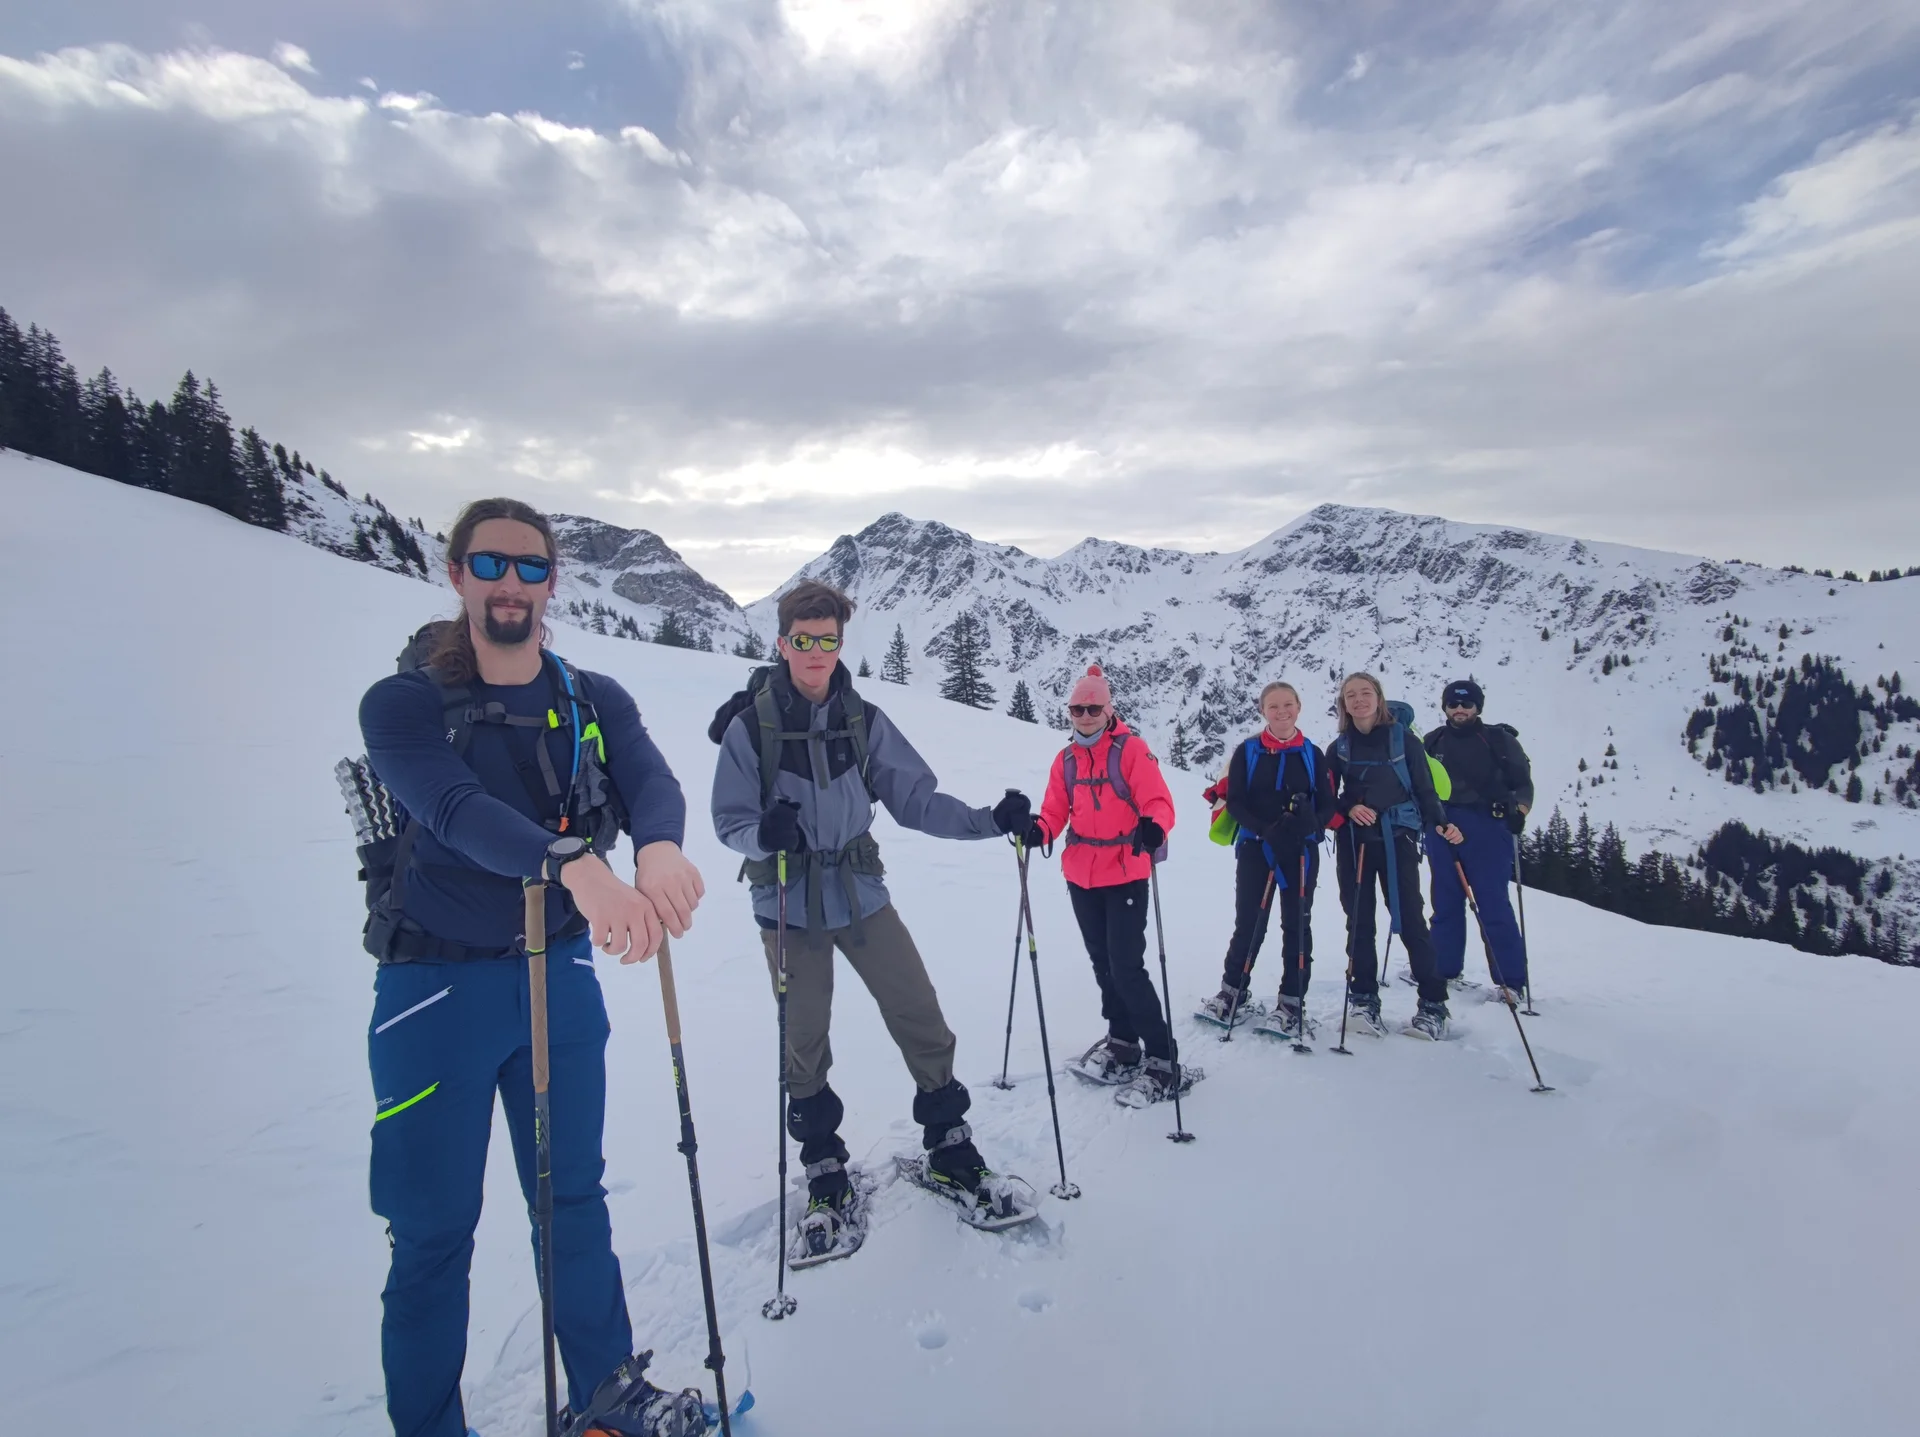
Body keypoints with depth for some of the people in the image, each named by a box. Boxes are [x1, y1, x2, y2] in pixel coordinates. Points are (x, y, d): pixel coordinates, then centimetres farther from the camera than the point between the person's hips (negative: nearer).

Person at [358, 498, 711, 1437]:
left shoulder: (594, 702, 2)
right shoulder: (402, 704, -8)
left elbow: (650, 780, -16)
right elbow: (457, 808, -27)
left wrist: (659, 847, -40)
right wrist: (576, 866, -45)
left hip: (561, 976, 3)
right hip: (436, 985, -3)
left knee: (574, 1198, 16)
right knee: (434, 1230, 7)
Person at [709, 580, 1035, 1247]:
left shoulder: (864, 720, -1)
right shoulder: (750, 724, -8)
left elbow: (916, 799, -1)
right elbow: (730, 821, -7)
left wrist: (990, 819, -14)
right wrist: (765, 834, -30)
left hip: (861, 894, 2)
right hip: (788, 905, -2)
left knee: (923, 1020, 3)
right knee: (804, 1043, 8)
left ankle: (949, 1146, 24)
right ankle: (825, 1171, 30)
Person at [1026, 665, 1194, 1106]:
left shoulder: (1131, 749, -7)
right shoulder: (1066, 759, 9)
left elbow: (1158, 803, -15)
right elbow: (1056, 812, 8)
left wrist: (1153, 828, -37)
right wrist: (1039, 831, -15)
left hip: (1126, 875, -6)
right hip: (1081, 877, 6)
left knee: (1126, 968, -9)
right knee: (1103, 964, 16)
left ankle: (1163, 1061, 3)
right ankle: (1122, 1042, 33)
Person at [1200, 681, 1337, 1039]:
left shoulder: (1313, 754, 3)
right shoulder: (1247, 752, 0)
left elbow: (1328, 804, 1)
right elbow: (1235, 801, -4)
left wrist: (1312, 824, -21)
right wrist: (1265, 829, -20)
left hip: (1301, 852, 1)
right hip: (1255, 850, -1)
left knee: (1297, 926, 7)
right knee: (1248, 924, 5)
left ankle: (1291, 1003, 18)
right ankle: (1232, 993, 20)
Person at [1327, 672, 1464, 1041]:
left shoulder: (1403, 739, 1)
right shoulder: (1339, 748, 7)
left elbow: (1425, 787, -1)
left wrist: (1440, 823, -17)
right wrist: (1349, 809, -11)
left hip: (1397, 839, -2)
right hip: (1354, 842, 3)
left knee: (1410, 921, -3)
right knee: (1359, 922, 4)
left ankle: (1433, 1006, 6)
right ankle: (1364, 999, 13)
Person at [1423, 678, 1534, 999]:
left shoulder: (1498, 739, 4)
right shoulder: (1433, 742, 12)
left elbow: (1523, 782, 3)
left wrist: (1518, 810, -14)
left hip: (1486, 827, -4)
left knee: (1493, 905, -6)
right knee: (1445, 903, 10)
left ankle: (1510, 981, 1)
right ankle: (1444, 970, 21)